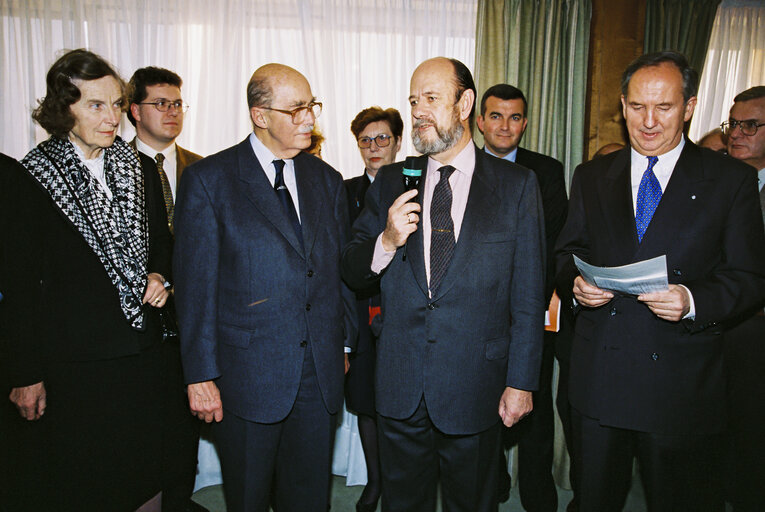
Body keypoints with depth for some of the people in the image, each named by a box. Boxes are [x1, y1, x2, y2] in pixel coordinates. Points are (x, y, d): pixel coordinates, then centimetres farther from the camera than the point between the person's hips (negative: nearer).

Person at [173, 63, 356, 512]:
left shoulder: (327, 180, 8)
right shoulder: (208, 180, -6)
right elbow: (196, 285, -8)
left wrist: (345, 342, 11)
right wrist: (201, 375, -9)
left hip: (321, 372, 4)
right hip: (248, 371, -3)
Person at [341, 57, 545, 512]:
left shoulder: (517, 185, -3)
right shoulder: (390, 183, 4)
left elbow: (529, 295, -3)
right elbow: (352, 274, 5)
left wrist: (521, 381, -5)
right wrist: (387, 242, -16)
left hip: (475, 387, -2)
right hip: (399, 387, 3)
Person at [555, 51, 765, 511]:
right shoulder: (591, 178, 7)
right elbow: (568, 253, 10)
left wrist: (693, 300, -22)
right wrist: (576, 283, -12)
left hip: (683, 384, -2)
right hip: (598, 378, 2)